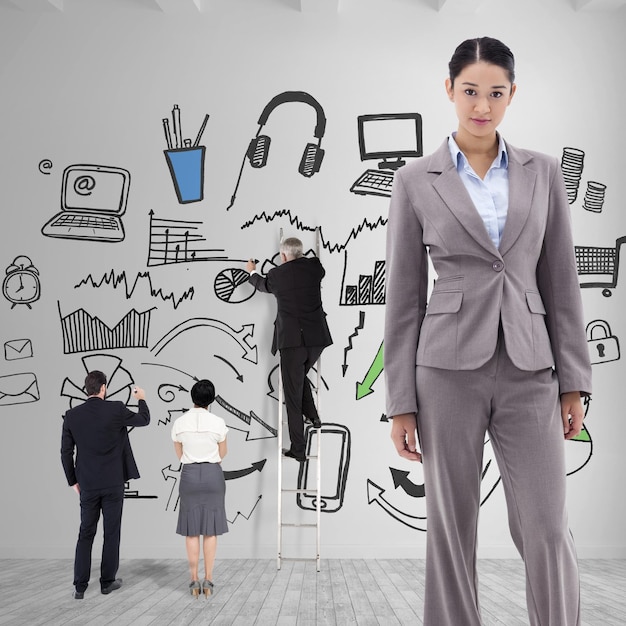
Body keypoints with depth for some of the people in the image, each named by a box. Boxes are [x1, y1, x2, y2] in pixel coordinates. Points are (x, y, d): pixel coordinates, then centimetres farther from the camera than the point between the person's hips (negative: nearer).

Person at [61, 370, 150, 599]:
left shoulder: (72, 415, -3)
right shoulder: (116, 409, -10)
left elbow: (66, 453, 1)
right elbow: (144, 420, 7)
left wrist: (73, 481, 13)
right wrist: (141, 399, 26)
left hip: (87, 485, 2)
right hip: (113, 483, -2)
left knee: (85, 534, 9)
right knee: (111, 532, 9)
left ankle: (80, 586, 7)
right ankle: (107, 581, 16)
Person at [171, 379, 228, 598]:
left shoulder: (179, 423, -3)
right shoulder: (218, 423, -8)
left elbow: (179, 454, 10)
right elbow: (222, 453, 6)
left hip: (189, 475, 1)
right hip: (212, 475, -1)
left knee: (192, 530, 7)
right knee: (210, 530, 5)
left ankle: (194, 580, 7)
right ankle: (208, 580, 5)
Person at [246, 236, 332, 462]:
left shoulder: (277, 274, -1)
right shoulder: (314, 266, 4)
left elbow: (263, 285, 22)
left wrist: (252, 272, 45)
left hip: (292, 340, -3)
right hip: (317, 337, 4)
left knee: (293, 393, 3)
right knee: (300, 378, 31)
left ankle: (298, 449, 6)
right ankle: (312, 416, 18)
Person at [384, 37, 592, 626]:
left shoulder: (542, 172, 8)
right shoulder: (415, 180, 1)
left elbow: (561, 281, 9)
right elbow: (403, 296, 1)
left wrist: (574, 381, 4)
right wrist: (401, 402, -1)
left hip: (529, 372, 2)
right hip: (449, 369, -1)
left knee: (547, 532, 0)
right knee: (451, 530, 7)